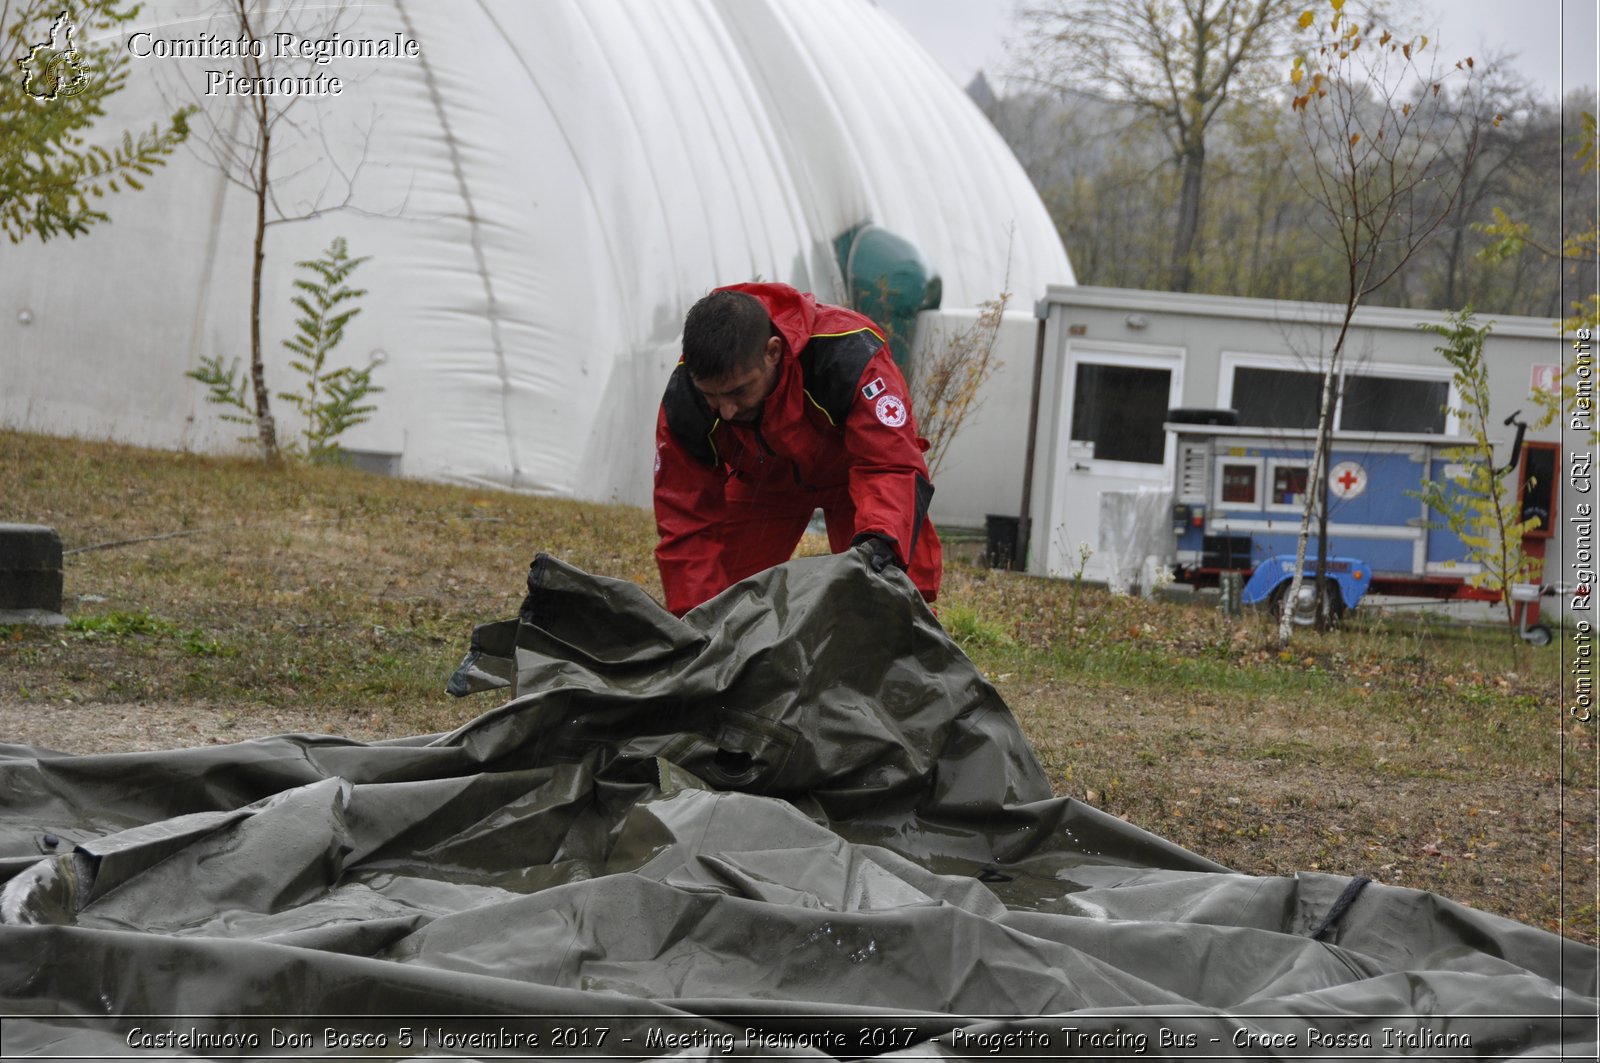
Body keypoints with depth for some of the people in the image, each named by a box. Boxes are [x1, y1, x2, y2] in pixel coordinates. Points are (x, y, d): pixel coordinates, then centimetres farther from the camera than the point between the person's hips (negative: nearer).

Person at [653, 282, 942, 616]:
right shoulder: (683, 399, -31)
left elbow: (891, 466, -45)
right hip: (762, 478, 2)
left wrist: (878, 541, -65)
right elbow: (686, 524, -24)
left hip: (851, 464, -2)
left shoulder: (848, 355, -42)